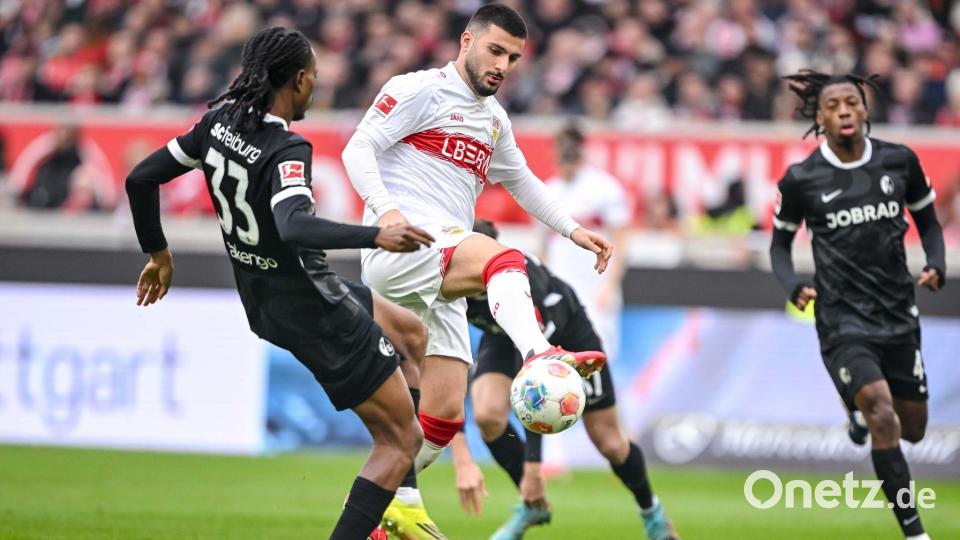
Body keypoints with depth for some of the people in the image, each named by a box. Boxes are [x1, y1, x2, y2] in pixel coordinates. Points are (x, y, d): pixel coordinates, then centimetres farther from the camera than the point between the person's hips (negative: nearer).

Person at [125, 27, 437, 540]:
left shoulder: (219, 123, -2)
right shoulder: (286, 150, -25)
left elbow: (141, 179, 4)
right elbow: (294, 228, -43)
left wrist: (157, 253, 17)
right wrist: (376, 236, -47)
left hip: (261, 300, 9)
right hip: (312, 310, -9)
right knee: (401, 440, 0)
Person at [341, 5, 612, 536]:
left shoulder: (494, 119, 24)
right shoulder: (420, 90, 0)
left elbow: (519, 179, 39)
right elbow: (358, 148, -8)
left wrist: (572, 229, 28)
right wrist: (386, 211, -24)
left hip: (437, 283, 8)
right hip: (398, 248, -8)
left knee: (444, 413, 2)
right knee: (504, 259, -35)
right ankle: (539, 356, -60)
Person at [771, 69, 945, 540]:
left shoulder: (900, 161, -1)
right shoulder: (802, 179, -6)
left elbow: (928, 221, 14)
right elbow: (780, 243, 8)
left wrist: (936, 265, -5)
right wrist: (794, 286, -12)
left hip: (898, 314, 4)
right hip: (843, 320, -4)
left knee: (912, 429, 14)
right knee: (884, 419, -22)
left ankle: (858, 404, 49)